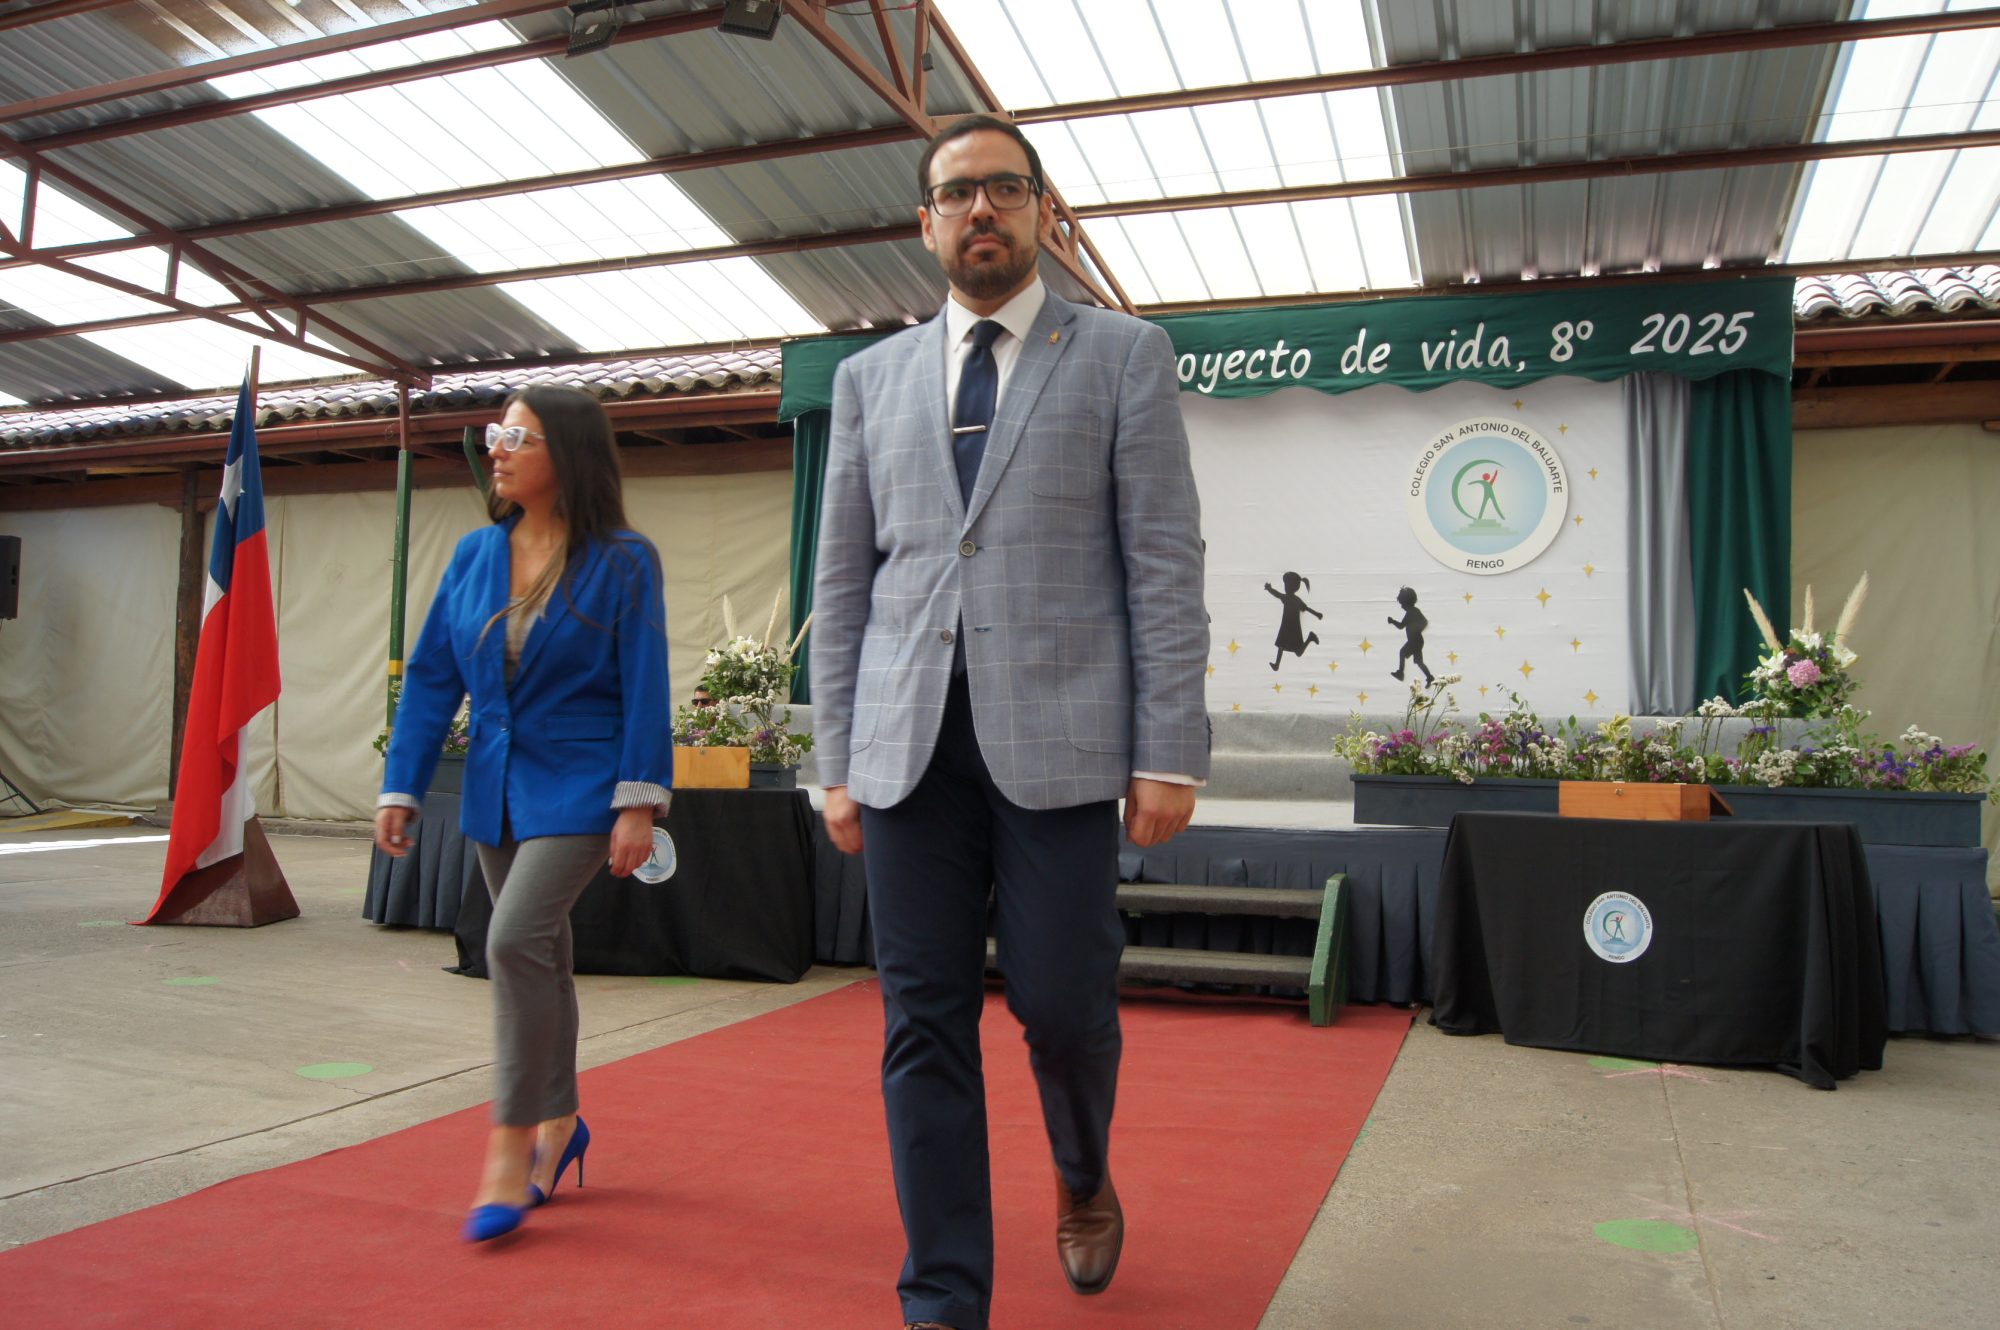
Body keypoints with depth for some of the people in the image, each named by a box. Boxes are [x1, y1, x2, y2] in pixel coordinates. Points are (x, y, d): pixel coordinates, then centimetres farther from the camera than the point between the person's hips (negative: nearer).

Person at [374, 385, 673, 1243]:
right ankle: (558, 1123, 33)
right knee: (537, 956, 16)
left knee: (516, 940, -19)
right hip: (496, 787, 6)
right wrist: (400, 789, 5)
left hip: (578, 786, -6)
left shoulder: (622, 562, -9)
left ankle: (512, 1146, -5)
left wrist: (639, 804, -16)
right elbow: (431, 677, 8)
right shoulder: (474, 555, 5)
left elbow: (645, 688, -11)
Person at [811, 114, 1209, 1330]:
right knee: (925, 1024, 4)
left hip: (1057, 737, -2)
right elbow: (844, 581, 13)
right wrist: (840, 759, 8)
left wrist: (1170, 754, -7)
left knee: (1063, 1000, 0)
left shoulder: (1123, 356, 7)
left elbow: (1166, 567, 0)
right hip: (910, 745, 3)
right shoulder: (871, 377, 15)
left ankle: (1085, 1180, 34)